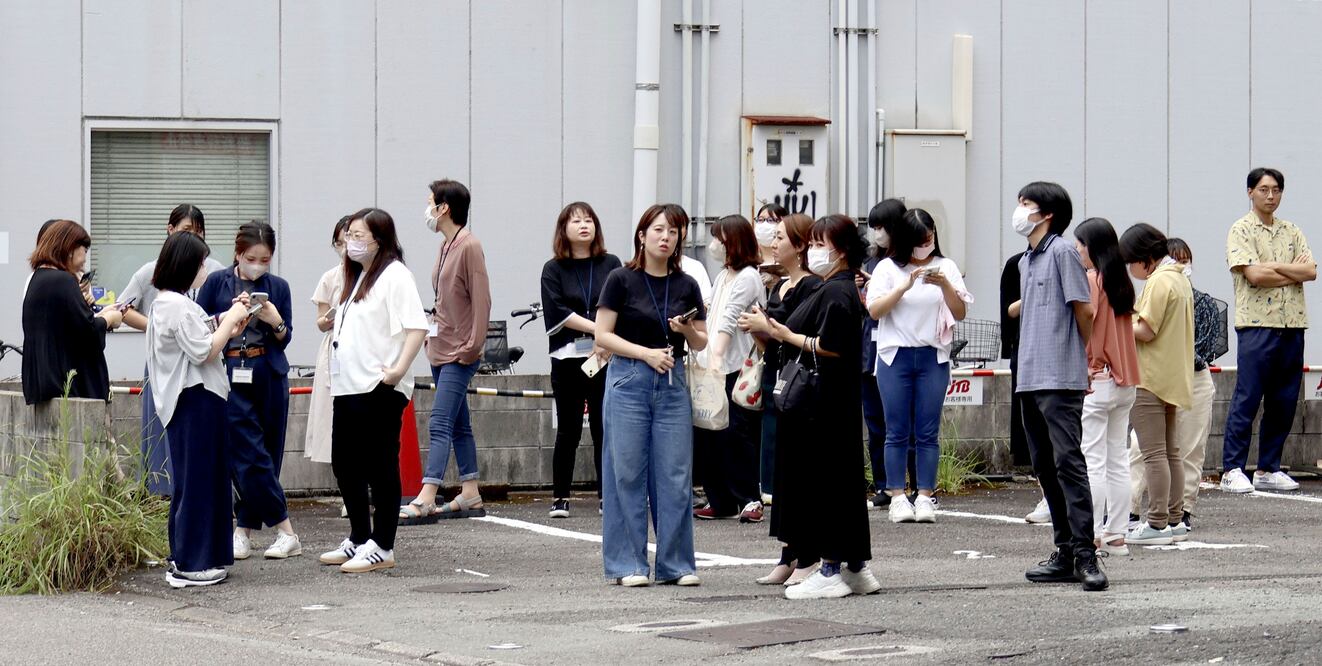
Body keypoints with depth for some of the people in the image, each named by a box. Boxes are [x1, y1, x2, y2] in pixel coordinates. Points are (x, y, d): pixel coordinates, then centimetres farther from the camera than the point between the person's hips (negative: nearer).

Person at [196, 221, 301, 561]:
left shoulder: (278, 287, 7)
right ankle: (286, 532, -5)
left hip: (269, 376, 2)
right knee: (252, 456, -8)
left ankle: (244, 530, 12)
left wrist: (276, 322, -12)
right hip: (229, 376, -2)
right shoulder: (217, 282, 2)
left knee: (267, 453, 3)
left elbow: (285, 340, 9)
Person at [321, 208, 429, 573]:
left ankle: (382, 548, 2)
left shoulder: (394, 275, -10)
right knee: (345, 465, 14)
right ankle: (358, 540, 25)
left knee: (380, 469, -3)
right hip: (348, 387, 10)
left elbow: (417, 327, -19)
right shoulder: (356, 277, 19)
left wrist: (399, 368, -25)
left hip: (379, 390, -10)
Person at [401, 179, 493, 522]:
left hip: (460, 354, -10)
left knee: (440, 425, -15)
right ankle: (470, 495, 19)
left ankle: (425, 499, -22)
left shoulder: (469, 246, -14)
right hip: (441, 349, 10)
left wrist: (472, 346, -19)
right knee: (458, 426, 13)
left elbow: (481, 301, -17)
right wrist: (435, 329, 12)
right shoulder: (446, 246, 13)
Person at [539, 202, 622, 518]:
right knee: (568, 430, 1)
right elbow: (558, 311, -6)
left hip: (606, 358, 1)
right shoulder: (553, 270, 6)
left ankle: (606, 497, 6)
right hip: (568, 358, -1)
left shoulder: (611, 265, 10)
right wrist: (597, 328, -14)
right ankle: (559, 499, 7)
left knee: (604, 429, 1)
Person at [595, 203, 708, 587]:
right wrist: (646, 353, -14)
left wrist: (687, 329, -8)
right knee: (627, 473, -1)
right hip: (628, 381, -3)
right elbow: (602, 335, -4)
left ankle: (677, 564, 8)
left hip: (672, 384, 3)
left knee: (675, 476, 1)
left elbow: (701, 344, 14)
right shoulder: (622, 280, -1)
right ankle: (628, 565, 5)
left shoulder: (686, 286, 9)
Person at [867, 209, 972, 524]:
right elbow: (874, 310, -7)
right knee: (898, 432, 0)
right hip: (895, 356, -1)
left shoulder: (945, 267, 8)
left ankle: (925, 497, 2)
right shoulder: (888, 268, 4)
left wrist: (945, 285, -14)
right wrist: (905, 286, -17)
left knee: (928, 433, 0)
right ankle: (897, 498, 2)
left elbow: (960, 313, 3)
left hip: (933, 357, 1)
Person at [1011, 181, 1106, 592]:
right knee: (1045, 467, 9)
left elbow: (1083, 310, -7)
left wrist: (1085, 358, 5)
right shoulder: (1026, 261, 19)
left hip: (1060, 379, -9)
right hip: (1030, 379, 9)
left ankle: (1085, 554, -16)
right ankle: (1065, 553, 13)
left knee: (1068, 461, -14)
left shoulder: (1062, 251, -7)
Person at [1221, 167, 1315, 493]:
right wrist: (1294, 271, -4)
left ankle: (1268, 469, 13)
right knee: (1246, 401, -8)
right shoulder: (1241, 230, 0)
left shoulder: (1292, 232, 17)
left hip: (1292, 326, 6)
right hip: (1257, 325, -6)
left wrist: (1274, 266, -9)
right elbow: (1254, 274, -14)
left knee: (1284, 403, 7)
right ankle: (1232, 470, -6)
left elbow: (1311, 271, 3)